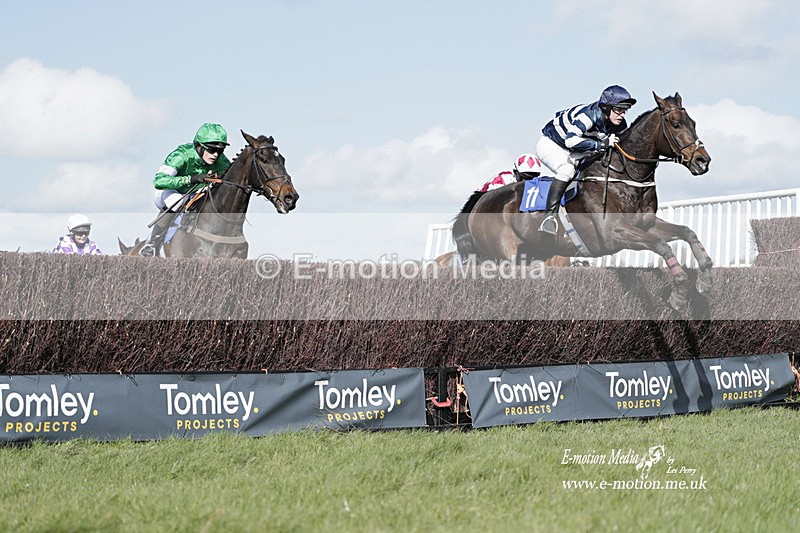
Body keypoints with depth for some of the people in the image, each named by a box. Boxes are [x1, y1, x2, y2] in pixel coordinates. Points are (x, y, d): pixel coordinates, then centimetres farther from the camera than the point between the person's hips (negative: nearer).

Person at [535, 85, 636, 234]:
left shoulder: (620, 125, -11)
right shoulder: (589, 115, -35)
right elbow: (570, 140, -46)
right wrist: (601, 145, -46)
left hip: (573, 153, 8)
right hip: (550, 145, -8)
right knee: (567, 169, -34)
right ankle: (549, 217, -37)